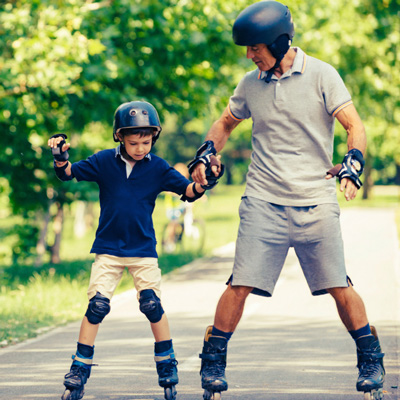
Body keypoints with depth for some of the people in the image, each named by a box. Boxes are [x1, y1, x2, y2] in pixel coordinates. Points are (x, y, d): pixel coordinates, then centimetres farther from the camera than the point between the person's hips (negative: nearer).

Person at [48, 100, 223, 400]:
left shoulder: (157, 167, -3)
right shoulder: (104, 161, -3)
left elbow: (188, 191, -4)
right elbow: (69, 173, -1)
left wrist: (203, 183, -26)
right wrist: (60, 159, -23)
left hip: (143, 250, 0)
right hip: (108, 248, 0)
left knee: (152, 304, -5)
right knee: (97, 305, -6)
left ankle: (167, 365, 12)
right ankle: (80, 368, 3)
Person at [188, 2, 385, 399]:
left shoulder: (320, 75, -4)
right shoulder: (251, 84, 7)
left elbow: (355, 126, -7)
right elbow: (225, 123, 23)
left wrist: (353, 163, -26)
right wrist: (206, 154, 4)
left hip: (316, 201, -2)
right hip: (263, 202, 2)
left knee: (339, 288, -2)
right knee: (240, 285, -6)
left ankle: (371, 362, 14)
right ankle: (212, 363, 7)